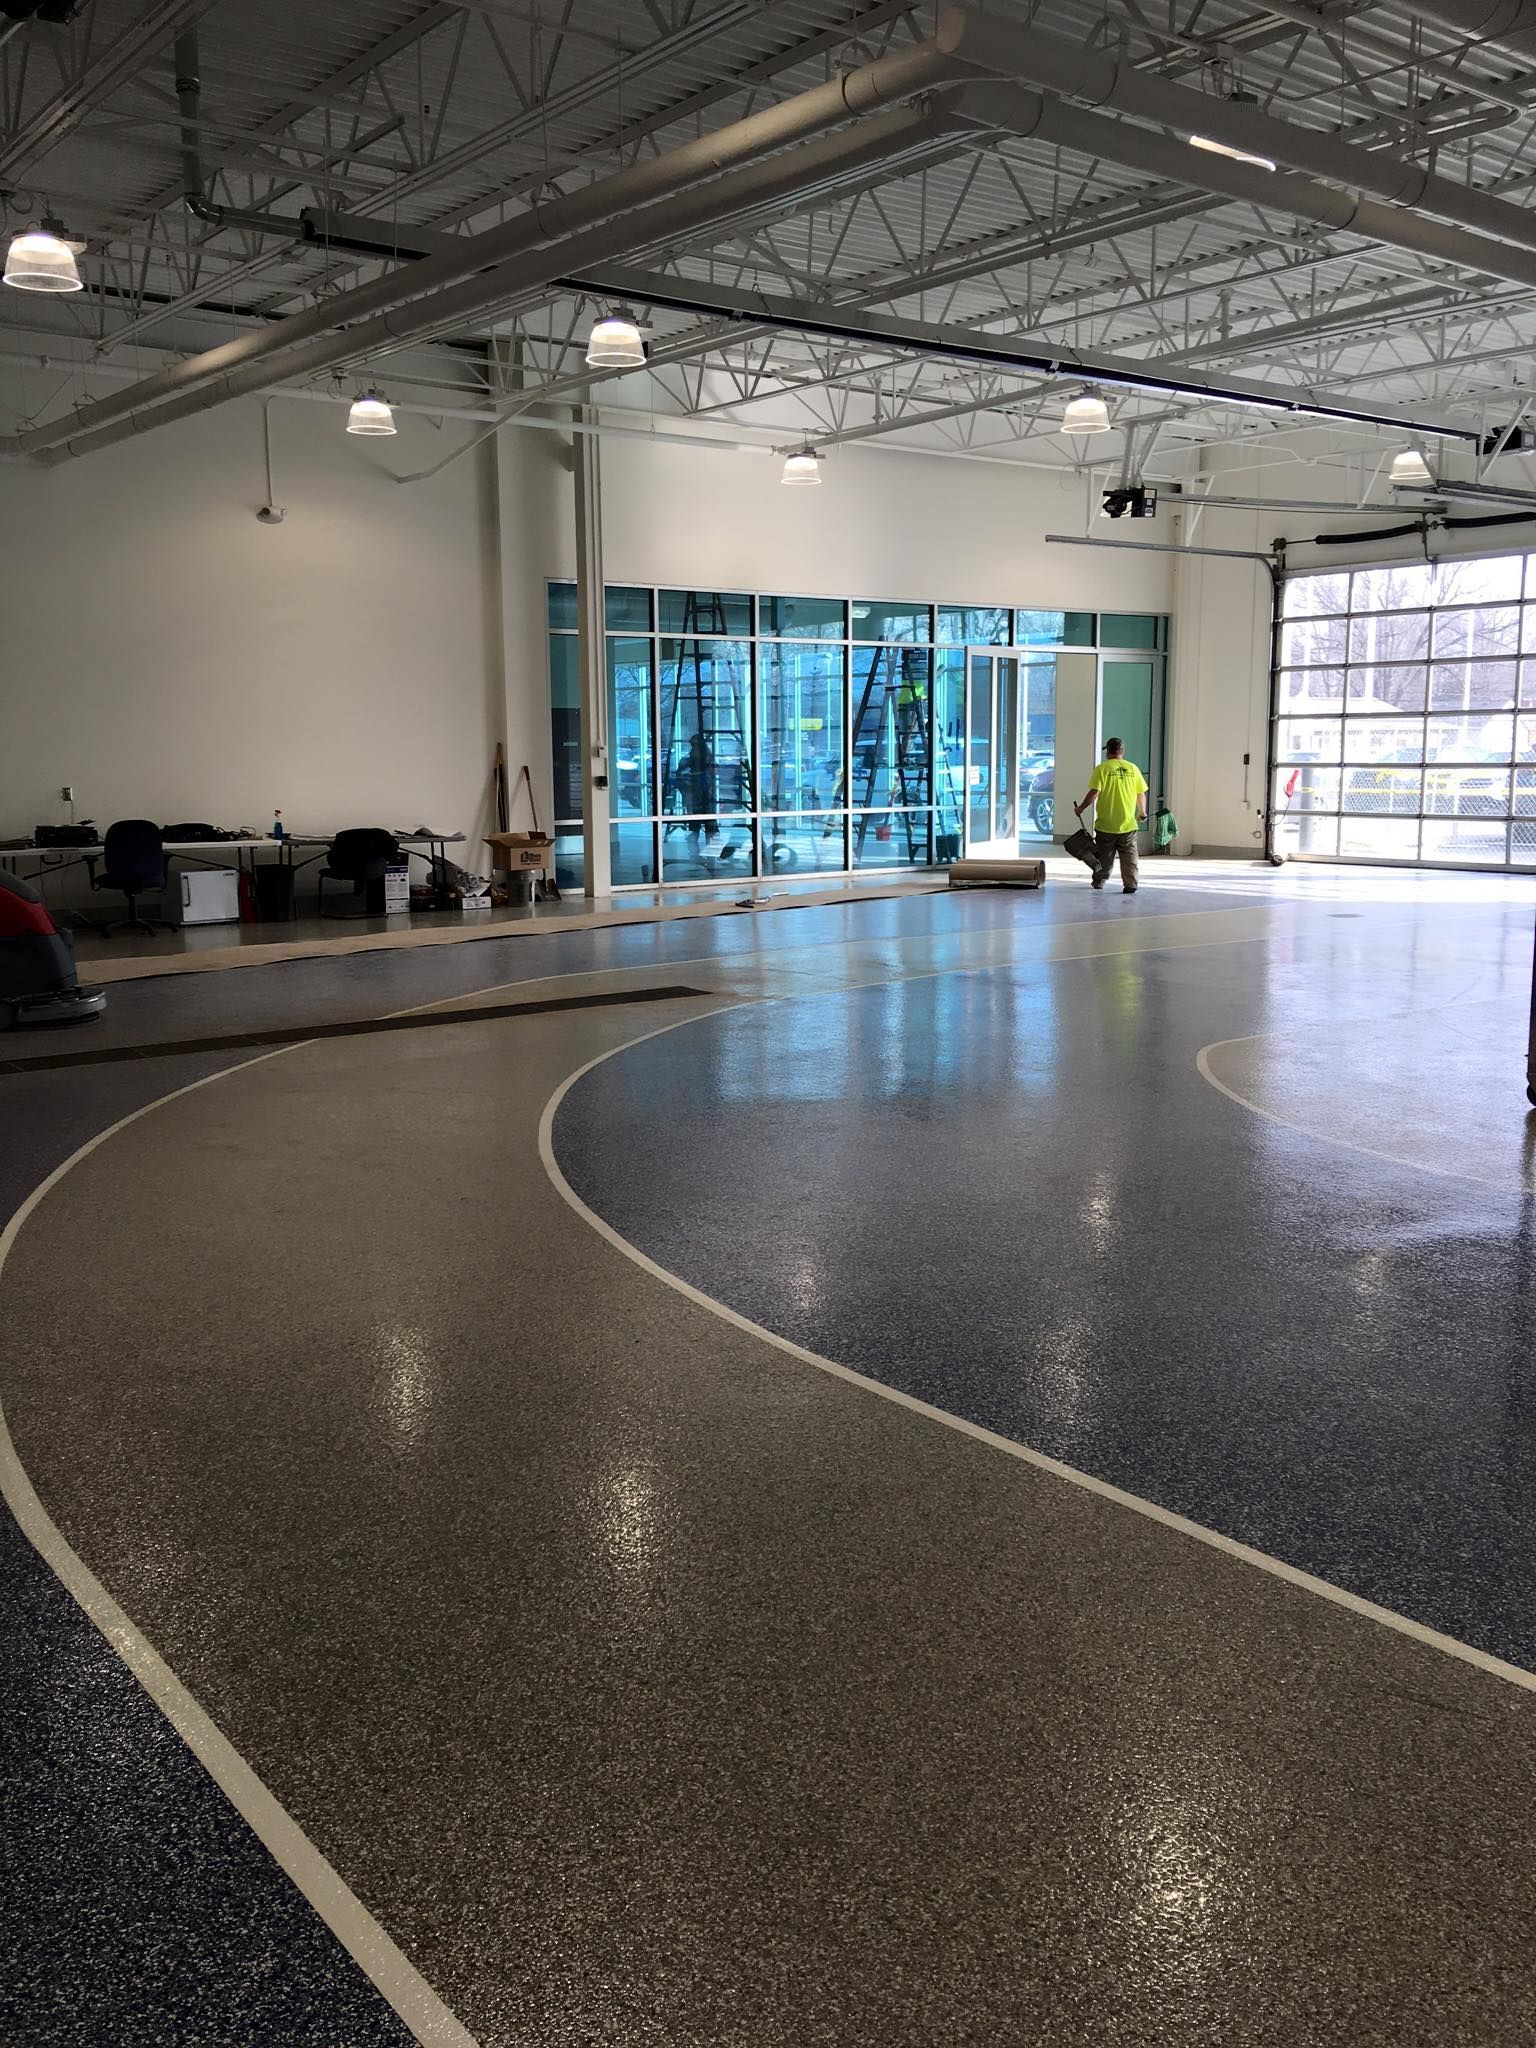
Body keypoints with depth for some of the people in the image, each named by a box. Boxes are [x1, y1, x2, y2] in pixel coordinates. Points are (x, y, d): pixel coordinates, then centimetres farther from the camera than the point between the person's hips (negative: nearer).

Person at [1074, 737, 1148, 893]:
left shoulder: (1102, 768, -8)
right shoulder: (1133, 768, 2)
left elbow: (1094, 793, -14)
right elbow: (1141, 795, 6)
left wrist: (1080, 808, 0)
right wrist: (1142, 813, 23)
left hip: (1106, 823, -2)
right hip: (1128, 824, 2)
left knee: (1104, 856, 13)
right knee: (1129, 857, 5)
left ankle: (1099, 881, 25)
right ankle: (1130, 885, -2)